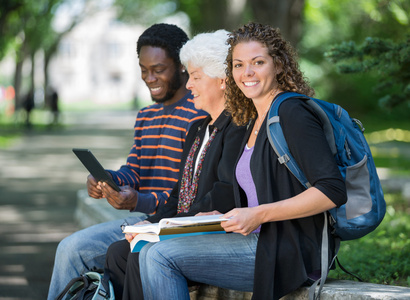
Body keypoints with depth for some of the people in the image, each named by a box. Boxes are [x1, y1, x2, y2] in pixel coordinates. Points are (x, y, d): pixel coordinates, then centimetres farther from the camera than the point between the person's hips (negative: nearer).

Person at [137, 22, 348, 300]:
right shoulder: (255, 121, 19)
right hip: (260, 241, 9)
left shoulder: (292, 114, -10)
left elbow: (333, 191, -19)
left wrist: (258, 215, -20)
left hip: (290, 253, -9)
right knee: (148, 253, -3)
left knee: (161, 257, -15)